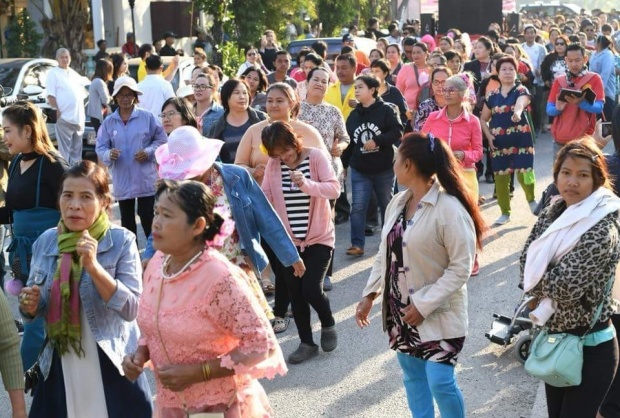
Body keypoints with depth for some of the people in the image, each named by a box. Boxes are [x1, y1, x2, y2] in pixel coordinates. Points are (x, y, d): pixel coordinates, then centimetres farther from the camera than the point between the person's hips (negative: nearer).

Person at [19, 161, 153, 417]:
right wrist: (29, 306, -11)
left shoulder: (121, 241, -10)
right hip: (59, 368, 3)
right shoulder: (45, 242, 1)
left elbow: (131, 309, -17)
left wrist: (93, 266, -25)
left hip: (112, 367, -3)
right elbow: (35, 310, 11)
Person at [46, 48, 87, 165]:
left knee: (77, 149, 13)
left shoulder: (74, 73, 17)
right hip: (64, 118, -7)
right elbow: (51, 96, -8)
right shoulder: (53, 73, -2)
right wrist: (57, 111, -16)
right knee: (64, 149, -6)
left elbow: (83, 92, 23)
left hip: (78, 118, 7)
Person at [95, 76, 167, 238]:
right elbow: (100, 147, 2)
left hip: (146, 180, -3)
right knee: (127, 222, 13)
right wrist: (109, 154, -20)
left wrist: (148, 152, -14)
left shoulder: (147, 117, -2)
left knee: (148, 219, -1)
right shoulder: (109, 122, 3)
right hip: (122, 181, 3)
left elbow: (161, 140, 3)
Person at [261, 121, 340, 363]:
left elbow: (334, 189, -22)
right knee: (295, 294, 7)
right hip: (288, 241, 4)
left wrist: (307, 184, -36)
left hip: (319, 237, -4)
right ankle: (307, 343, 23)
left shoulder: (316, 157, -12)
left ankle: (328, 324, 20)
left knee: (311, 289, -12)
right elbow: (264, 198, -5)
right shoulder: (273, 165, -3)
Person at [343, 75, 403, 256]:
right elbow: (348, 141, 10)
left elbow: (397, 132, -15)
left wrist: (377, 141, -23)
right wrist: (343, 164, 8)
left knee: (387, 206, 12)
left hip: (384, 168, -3)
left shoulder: (386, 110, -7)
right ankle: (357, 244, -3)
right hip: (359, 170, 3)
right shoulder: (354, 115, 7)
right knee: (358, 207, -5)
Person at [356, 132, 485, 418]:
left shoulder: (449, 209, -20)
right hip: (401, 309, 7)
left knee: (440, 381, -8)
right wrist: (370, 294, 3)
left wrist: (424, 304, -21)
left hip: (438, 313, -7)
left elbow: (461, 267, -19)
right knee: (412, 375, 16)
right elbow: (384, 254, 11)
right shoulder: (397, 203, 3)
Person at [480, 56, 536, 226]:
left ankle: (531, 199, 20)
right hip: (499, 141, 4)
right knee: (500, 176, 4)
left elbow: (520, 103, -27)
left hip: (520, 138, -4)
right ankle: (505, 212, 19)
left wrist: (517, 112, -51)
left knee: (523, 173, -12)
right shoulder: (492, 95, 8)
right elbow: (483, 119, 16)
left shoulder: (521, 90, -3)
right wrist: (488, 135, -1)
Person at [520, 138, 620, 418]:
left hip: (589, 348, -8)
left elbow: (566, 286, -25)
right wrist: (547, 291, -14)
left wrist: (536, 273, -9)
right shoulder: (554, 213, 2)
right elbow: (526, 260, 1)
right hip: (554, 338, 8)